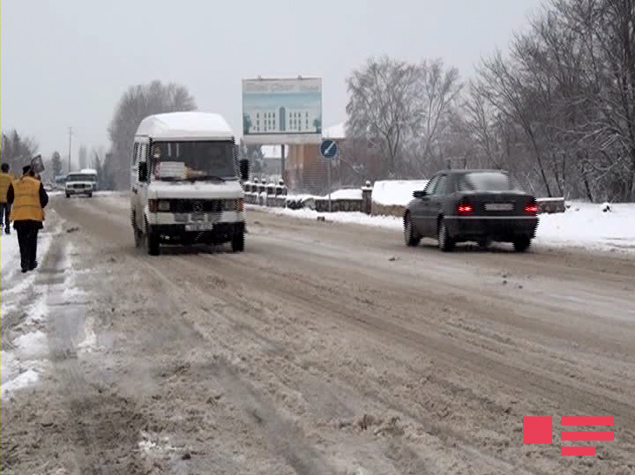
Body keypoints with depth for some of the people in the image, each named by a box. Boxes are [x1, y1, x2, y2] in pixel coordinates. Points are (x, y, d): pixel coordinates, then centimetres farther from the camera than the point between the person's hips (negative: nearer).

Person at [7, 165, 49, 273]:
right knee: (32, 240, 13)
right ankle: (31, 263, 17)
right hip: (34, 216, -1)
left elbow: (9, 199, 8)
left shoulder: (14, 184, 3)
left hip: (19, 216, 1)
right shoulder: (37, 184, -1)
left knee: (23, 241, 6)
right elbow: (44, 199, -3)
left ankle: (25, 263, -5)